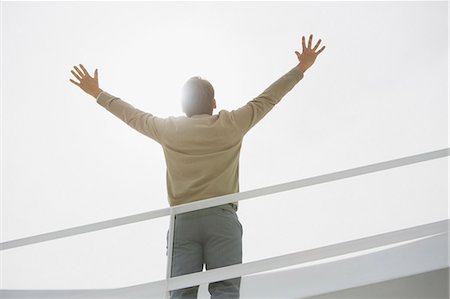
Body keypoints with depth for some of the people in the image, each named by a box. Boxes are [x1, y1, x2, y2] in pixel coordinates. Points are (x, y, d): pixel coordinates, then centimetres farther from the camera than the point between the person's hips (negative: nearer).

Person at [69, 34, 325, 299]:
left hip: (182, 221, 2)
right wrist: (302, 67, 24)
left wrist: (98, 93, 40)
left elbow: (132, 115, 24)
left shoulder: (169, 129, 10)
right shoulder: (230, 125, 5)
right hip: (222, 218, -2)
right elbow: (267, 99, 13)